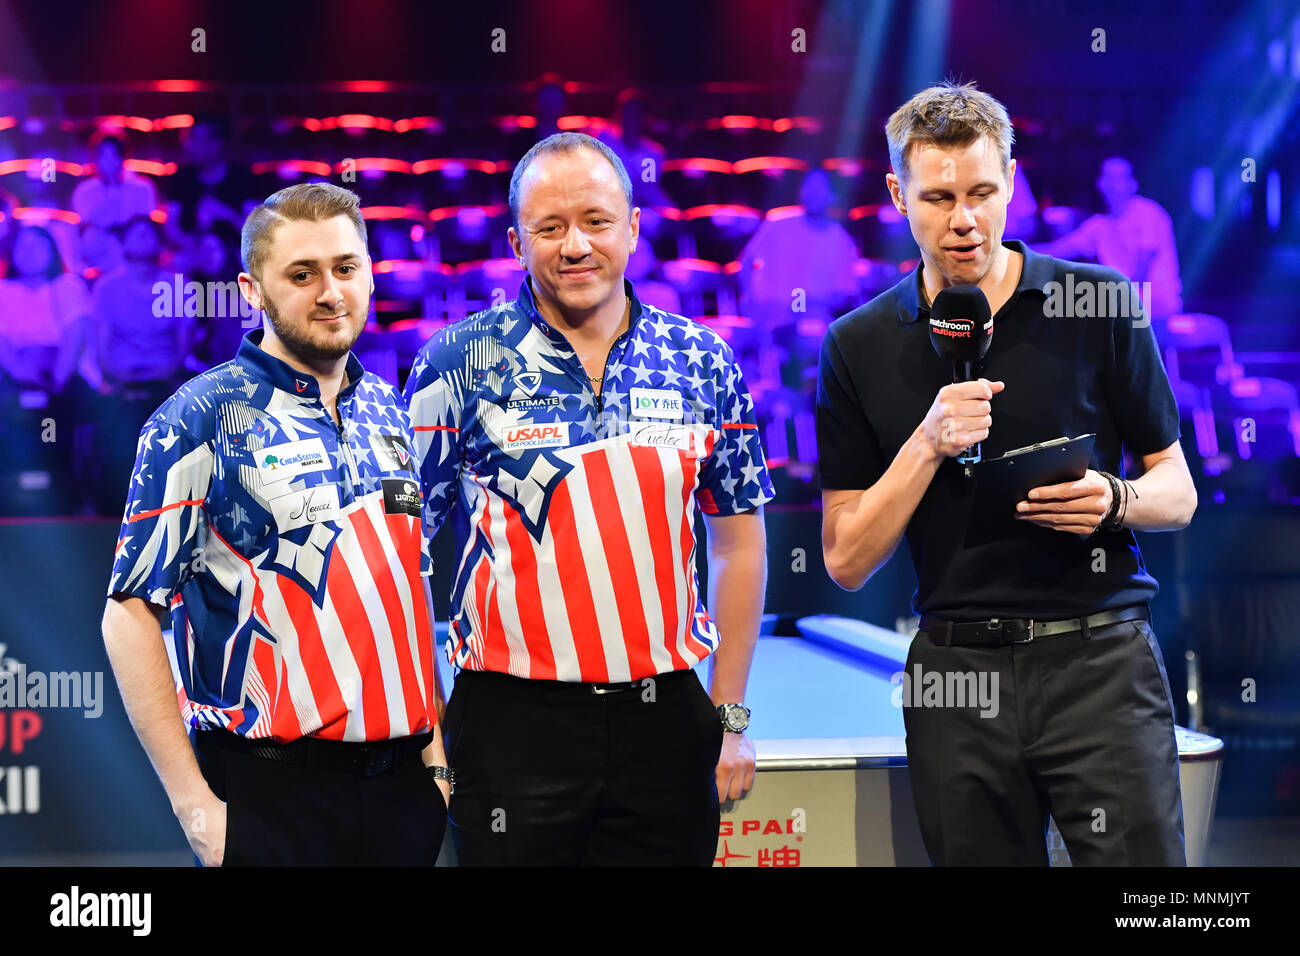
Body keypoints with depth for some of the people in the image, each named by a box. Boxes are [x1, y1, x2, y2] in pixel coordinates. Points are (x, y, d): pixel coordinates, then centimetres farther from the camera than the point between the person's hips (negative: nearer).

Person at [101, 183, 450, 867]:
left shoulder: (388, 412, 11)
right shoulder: (199, 420, -7)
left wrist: (435, 750, 12)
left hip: (403, 779, 5)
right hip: (272, 791, -5)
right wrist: (195, 805, -14)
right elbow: (130, 615, -10)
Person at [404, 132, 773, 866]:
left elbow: (739, 539, 12)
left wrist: (731, 713, 8)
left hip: (666, 716, 3)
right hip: (515, 720, -2)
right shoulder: (460, 364, -3)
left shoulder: (701, 361, 5)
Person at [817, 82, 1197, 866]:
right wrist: (927, 445, -11)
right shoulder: (861, 347, 6)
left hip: (1098, 658, -1)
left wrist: (1114, 501, -14)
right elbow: (848, 560, 3)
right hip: (957, 673, 2)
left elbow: (1178, 492, 8)